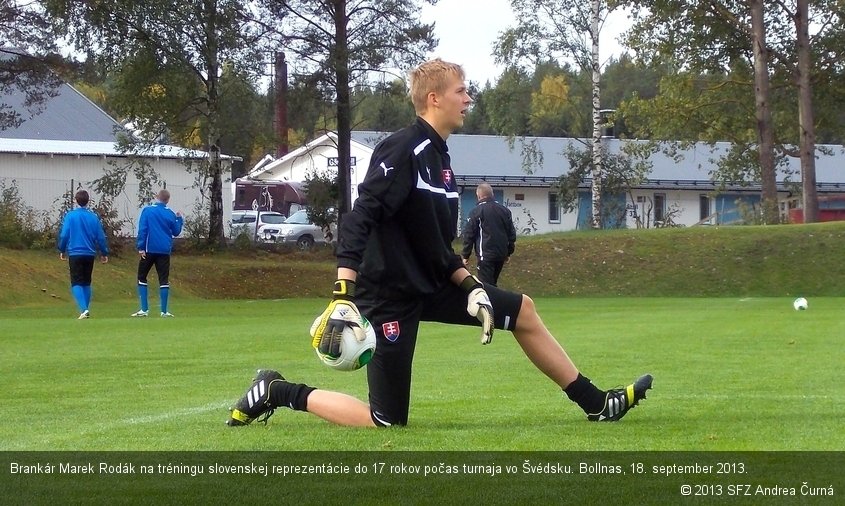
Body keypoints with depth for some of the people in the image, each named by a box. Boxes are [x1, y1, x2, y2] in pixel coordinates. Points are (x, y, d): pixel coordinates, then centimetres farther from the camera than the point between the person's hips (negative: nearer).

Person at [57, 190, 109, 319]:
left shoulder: (70, 216, -6)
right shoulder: (94, 217, 1)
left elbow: (64, 235, -5)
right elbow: (101, 237, 4)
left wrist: (62, 250, 11)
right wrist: (104, 253, 16)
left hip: (75, 254, -3)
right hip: (90, 254, 3)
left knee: (76, 283, -3)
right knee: (86, 283, 16)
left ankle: (83, 309, -21)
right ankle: (86, 311, 16)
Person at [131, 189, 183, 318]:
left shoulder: (147, 210, -4)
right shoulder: (170, 214, 3)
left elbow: (142, 230, -10)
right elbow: (176, 232, 14)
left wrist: (141, 247, -8)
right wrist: (179, 219, 29)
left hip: (149, 249, -2)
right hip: (165, 251, 2)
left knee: (142, 278, 10)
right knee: (164, 280, 5)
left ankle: (144, 309, 2)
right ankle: (164, 311, 1)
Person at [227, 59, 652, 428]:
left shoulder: (438, 157, 11)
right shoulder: (405, 150, -18)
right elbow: (357, 221, -26)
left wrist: (470, 286, 4)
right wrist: (343, 297, -34)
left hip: (429, 286, 9)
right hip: (390, 295, -9)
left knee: (522, 311, 9)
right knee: (387, 421, -7)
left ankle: (596, 404, 18)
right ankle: (279, 392, 7)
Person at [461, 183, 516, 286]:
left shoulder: (476, 211, -8)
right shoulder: (504, 210, 11)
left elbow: (469, 235, -7)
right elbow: (511, 233, 16)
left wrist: (465, 255, 2)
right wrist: (509, 252, 24)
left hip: (486, 254, -6)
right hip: (501, 254, 6)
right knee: (493, 283, 19)